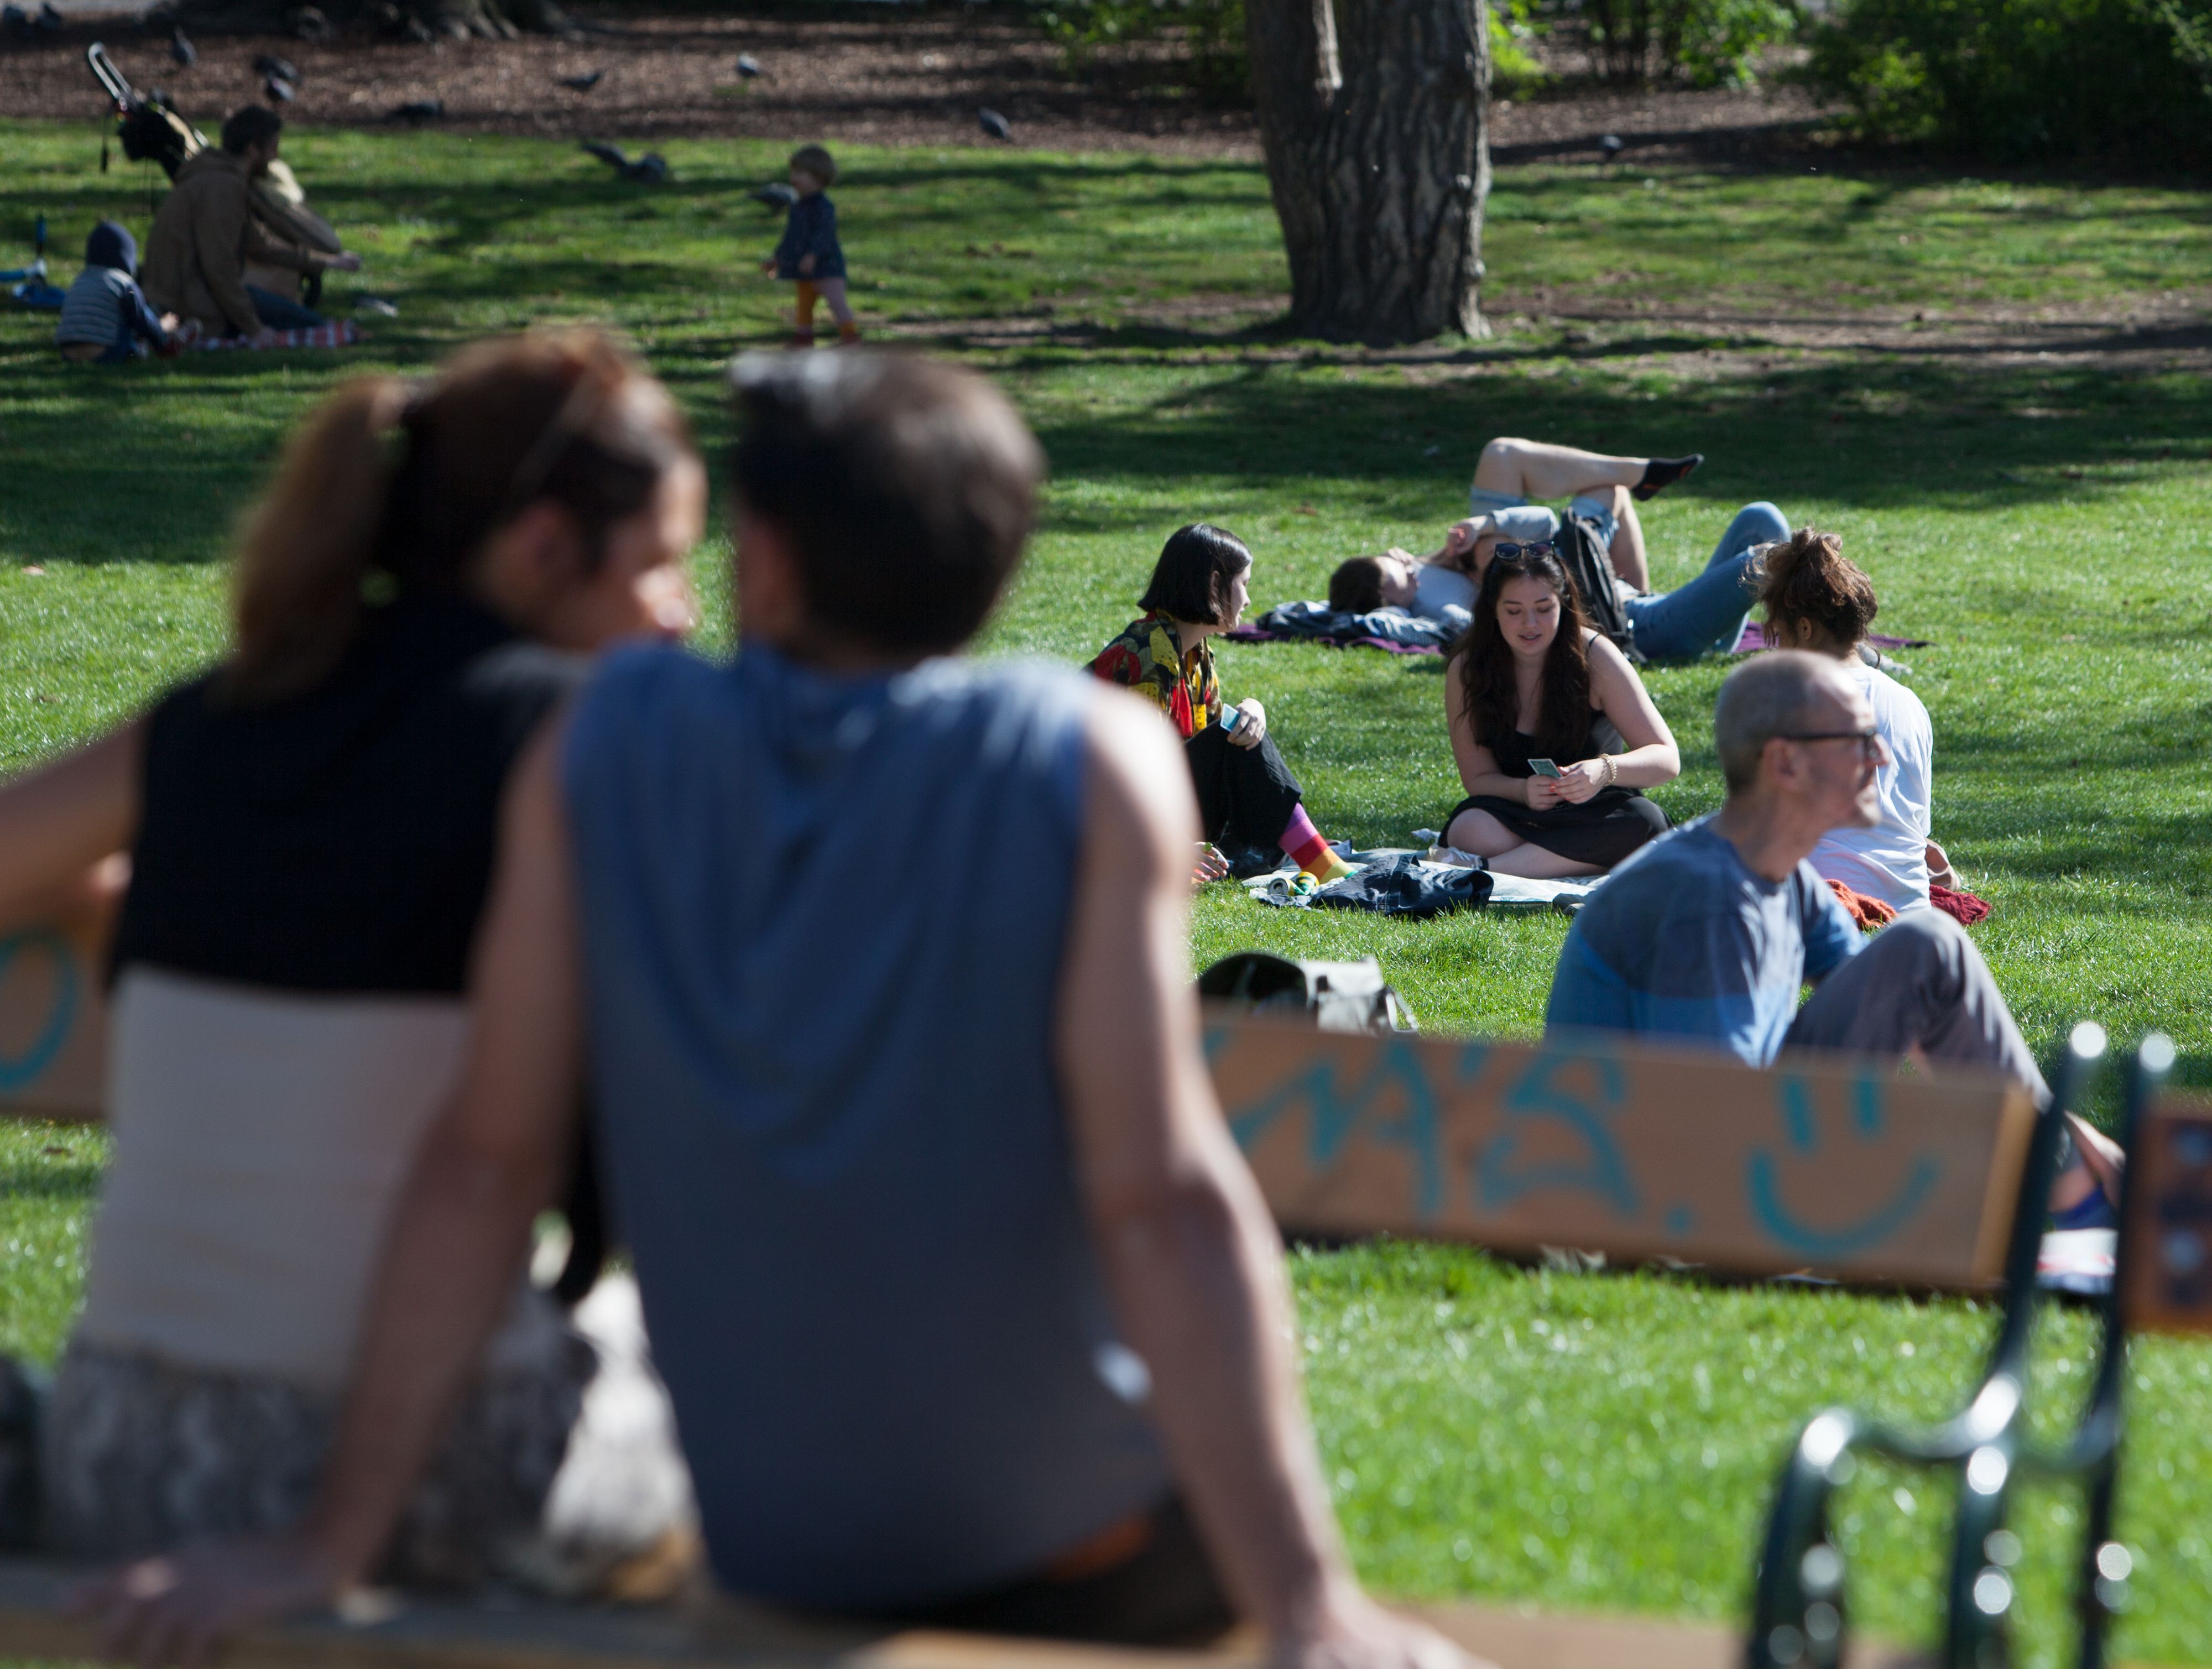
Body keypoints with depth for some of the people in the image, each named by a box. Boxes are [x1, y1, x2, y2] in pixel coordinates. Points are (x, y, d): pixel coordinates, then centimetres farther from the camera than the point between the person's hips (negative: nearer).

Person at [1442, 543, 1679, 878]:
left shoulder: (1594, 658, -11)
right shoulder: (1466, 671, -7)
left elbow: (1667, 759, -15)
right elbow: (1478, 777, -5)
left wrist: (1604, 771, -36)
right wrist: (1523, 791, -29)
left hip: (1596, 813, 0)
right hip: (1517, 818, 0)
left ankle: (1487, 870, -36)